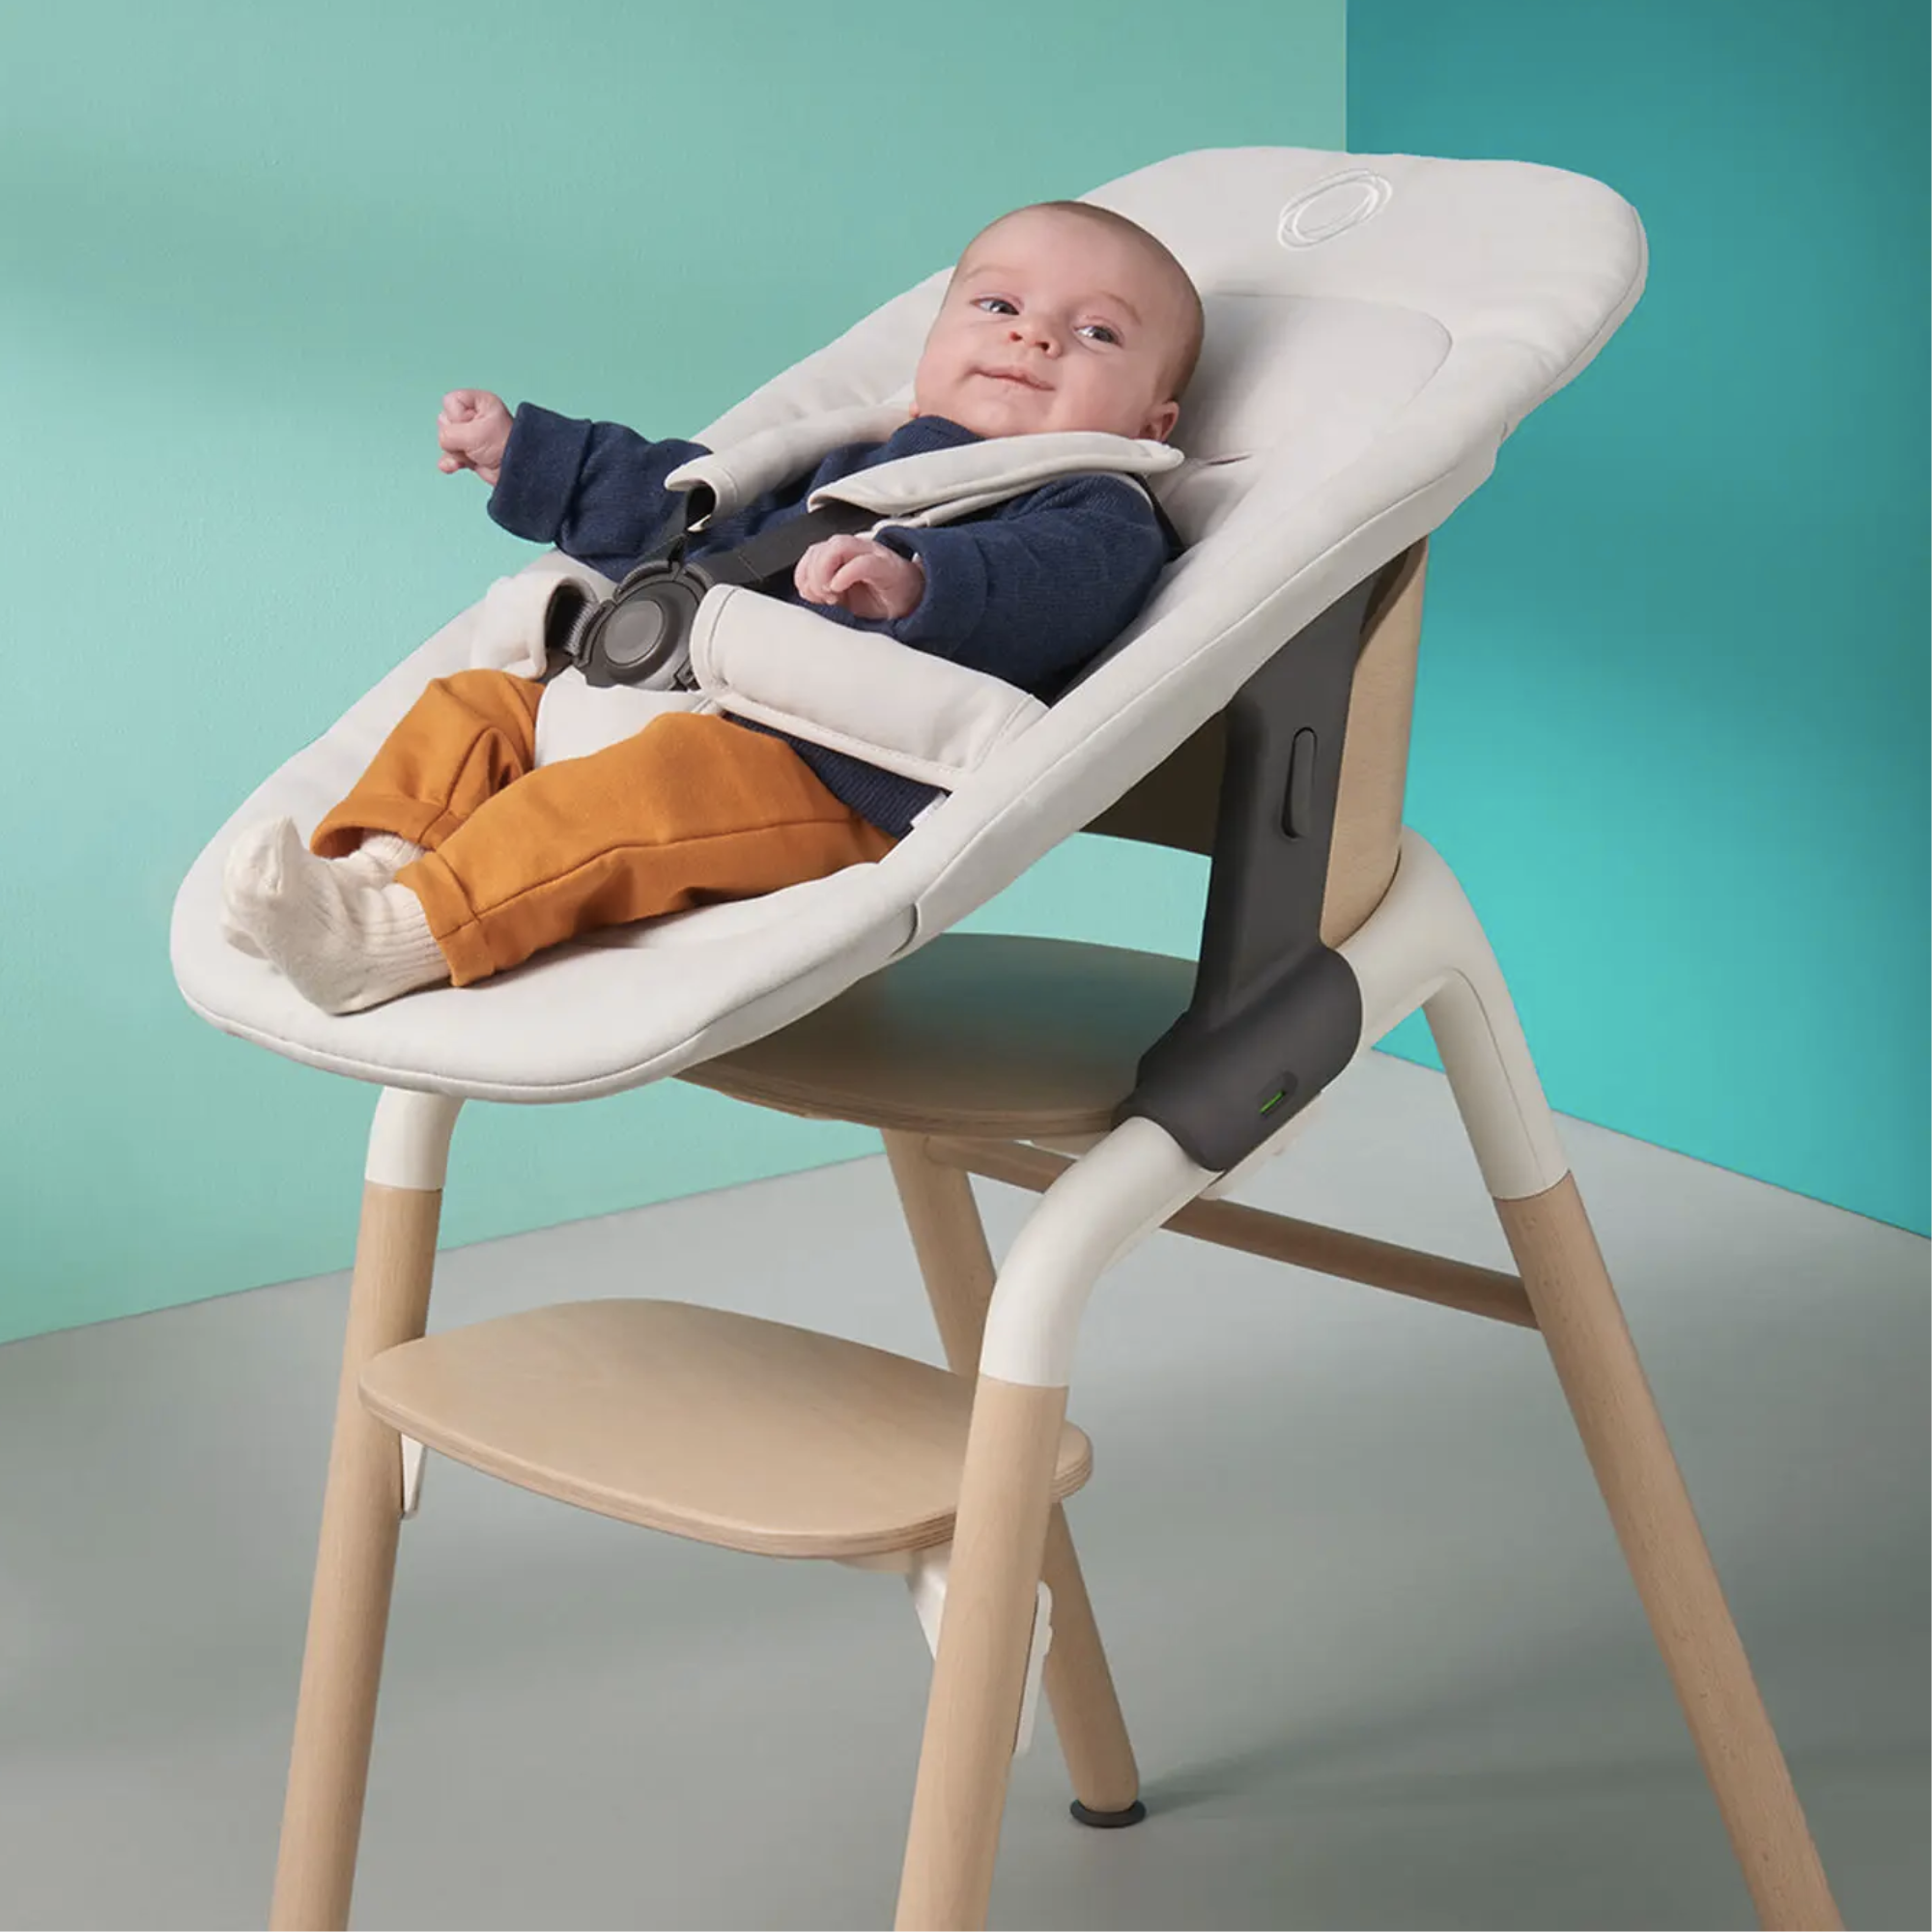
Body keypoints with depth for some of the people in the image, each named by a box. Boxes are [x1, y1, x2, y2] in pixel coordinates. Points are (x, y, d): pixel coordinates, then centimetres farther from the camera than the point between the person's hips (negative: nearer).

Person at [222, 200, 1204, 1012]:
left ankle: (395, 941, -46)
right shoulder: (848, 470, 32)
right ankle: (375, 865, -19)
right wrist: (524, 456, 48)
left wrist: (919, 583, -40)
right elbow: (685, 499, 43)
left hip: (835, 785, -9)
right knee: (475, 704, 6)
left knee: (663, 776, -35)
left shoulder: (1096, 513, 4)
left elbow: (1054, 587, -20)